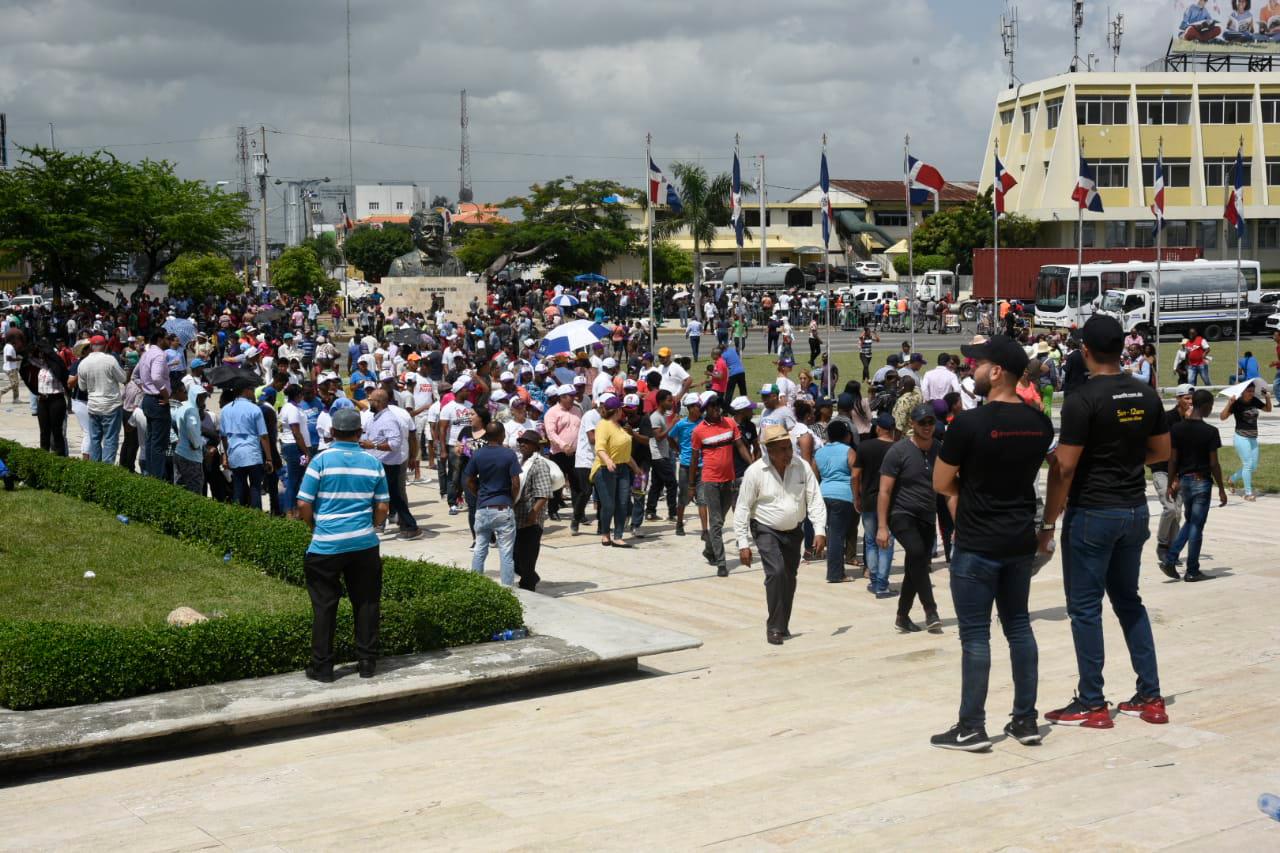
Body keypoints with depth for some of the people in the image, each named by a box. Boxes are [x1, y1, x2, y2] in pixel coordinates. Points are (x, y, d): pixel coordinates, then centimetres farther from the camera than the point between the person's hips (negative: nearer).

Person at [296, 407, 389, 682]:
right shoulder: (373, 463, 2)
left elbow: (304, 505, -7)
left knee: (324, 606, 6)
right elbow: (383, 506, 4)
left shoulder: (321, 461, -7)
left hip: (326, 546, -2)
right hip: (364, 544, 2)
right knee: (366, 603, 12)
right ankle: (367, 662, 17)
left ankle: (322, 666, 10)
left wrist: (315, 528, 10)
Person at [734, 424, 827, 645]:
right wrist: (743, 543, -13)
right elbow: (743, 509, -11)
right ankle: (774, 627, -11)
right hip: (766, 530, -4)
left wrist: (820, 531, -16)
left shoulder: (802, 467, -9)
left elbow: (814, 500, -6)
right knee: (776, 572, -21)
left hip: (794, 530, 4)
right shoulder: (755, 472, -16)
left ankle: (783, 626, 27)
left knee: (789, 578, 10)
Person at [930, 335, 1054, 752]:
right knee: (1019, 626, 14)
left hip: (977, 544, -6)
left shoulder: (969, 423, -18)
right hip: (1021, 540, 6)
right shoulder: (1040, 424, 2)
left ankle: (971, 728, 5)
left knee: (975, 634, 0)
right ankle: (1026, 720, 18)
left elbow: (941, 484, -8)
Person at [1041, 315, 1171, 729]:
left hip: (1092, 513, -7)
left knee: (1085, 606, 3)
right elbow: (1161, 451, 13)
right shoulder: (1146, 395, 3)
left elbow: (1064, 469, -17)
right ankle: (1150, 697, 19)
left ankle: (1092, 704, 8)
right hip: (1135, 509, 7)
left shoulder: (1082, 400, -17)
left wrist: (1048, 524, -9)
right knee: (1128, 599, 18)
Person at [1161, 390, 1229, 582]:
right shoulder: (1210, 432, -14)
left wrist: (1171, 483, 11)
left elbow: (1172, 459, 1)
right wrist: (1221, 489, -3)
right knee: (1196, 527, 4)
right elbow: (1213, 464, -12)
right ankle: (1192, 571, 10)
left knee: (1190, 522, 20)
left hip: (1183, 480, 5)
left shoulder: (1176, 428, -2)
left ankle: (1169, 560, 7)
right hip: (1202, 482, -5)